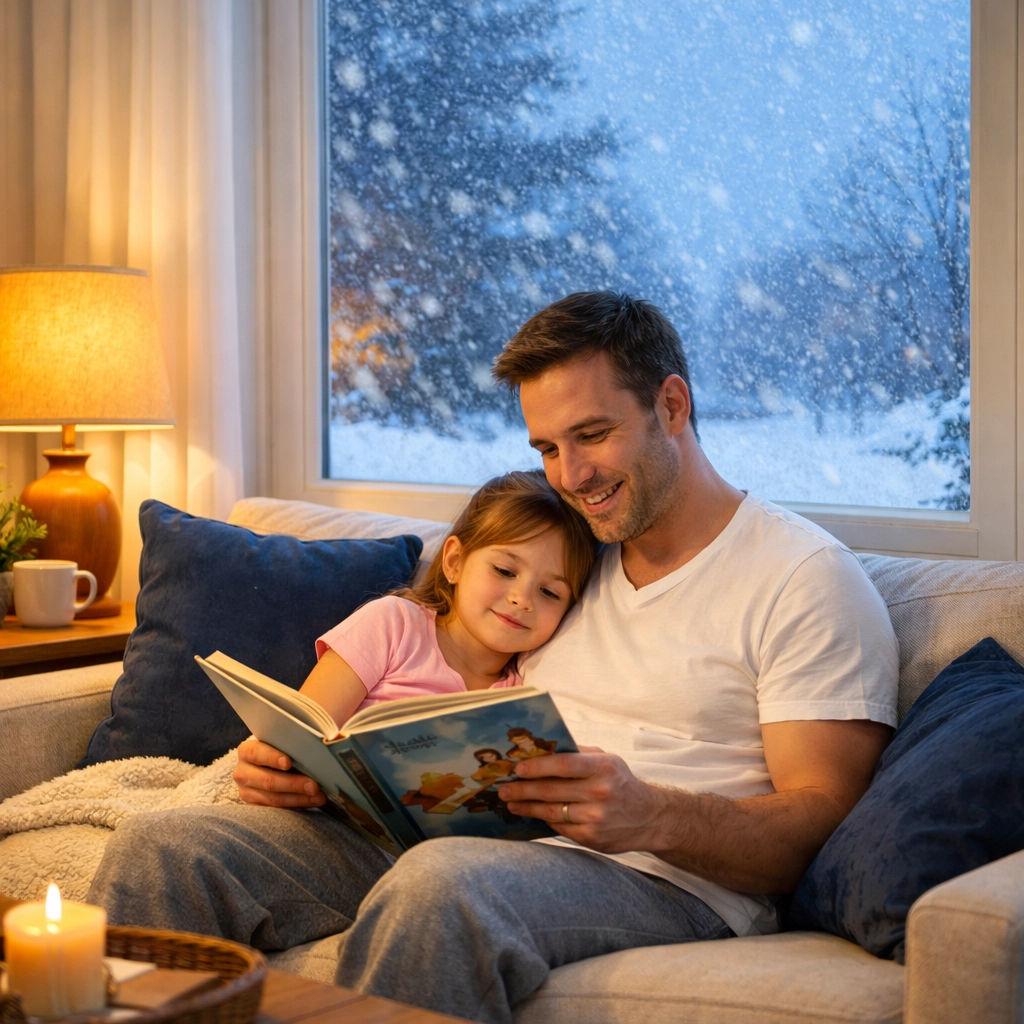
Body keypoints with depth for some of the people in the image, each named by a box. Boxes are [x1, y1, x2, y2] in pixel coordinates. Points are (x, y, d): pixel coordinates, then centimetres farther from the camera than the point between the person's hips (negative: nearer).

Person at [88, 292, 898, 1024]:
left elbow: (820, 827, -8)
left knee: (445, 881, -40)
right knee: (165, 848, -10)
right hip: (481, 845, 7)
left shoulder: (805, 577, 0)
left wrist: (652, 814, -27)